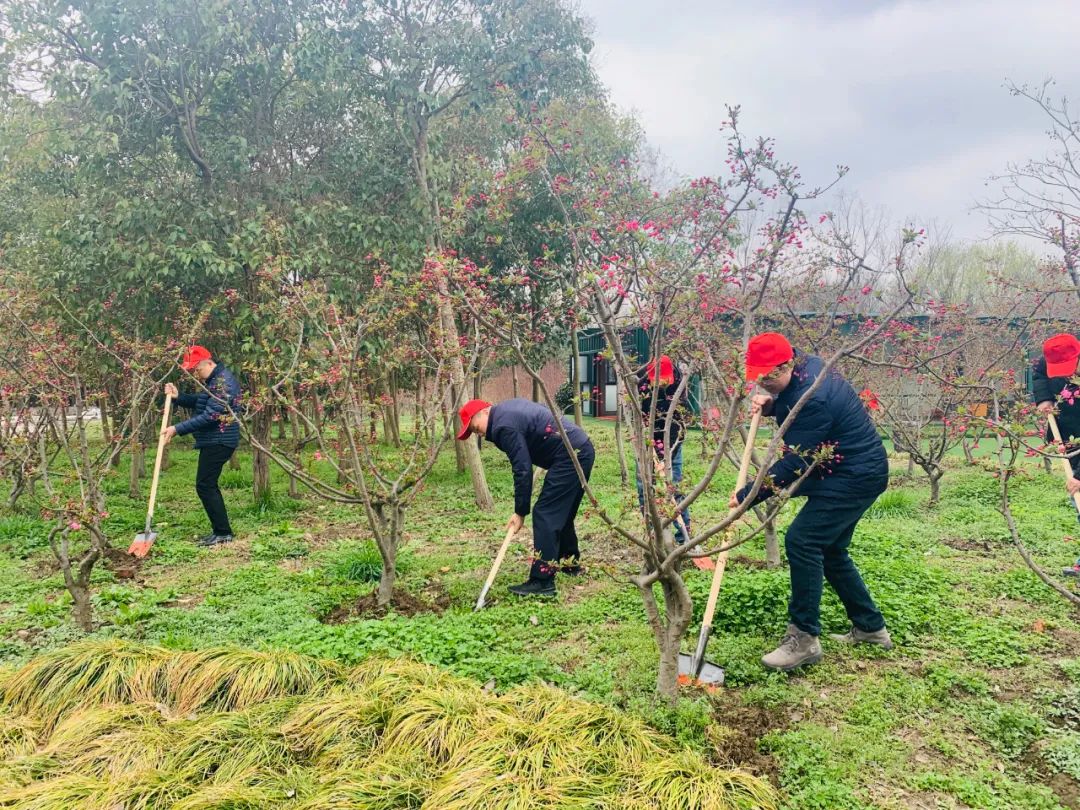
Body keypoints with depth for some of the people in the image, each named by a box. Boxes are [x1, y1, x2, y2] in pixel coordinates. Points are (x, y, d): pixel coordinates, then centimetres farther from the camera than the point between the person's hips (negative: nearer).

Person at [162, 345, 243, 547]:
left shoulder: (223, 382, -20)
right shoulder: (213, 380, 13)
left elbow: (209, 417, -24)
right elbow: (198, 402, 23)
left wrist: (178, 429, -22)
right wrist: (178, 397, 4)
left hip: (218, 441, -11)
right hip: (213, 440, 11)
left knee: (204, 486, -8)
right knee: (209, 485, 14)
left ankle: (223, 532, -3)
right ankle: (220, 530, 20)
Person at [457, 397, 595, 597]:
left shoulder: (504, 426, -14)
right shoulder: (508, 409, 17)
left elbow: (522, 470, -16)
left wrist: (520, 512, -10)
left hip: (570, 456, -10)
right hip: (583, 449, 10)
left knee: (545, 515, -10)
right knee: (563, 513, 22)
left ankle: (542, 581, -11)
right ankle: (570, 563, 37)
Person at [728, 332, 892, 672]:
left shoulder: (812, 398, -28)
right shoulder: (807, 366, 1)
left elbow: (794, 464, -26)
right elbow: (792, 407, 20)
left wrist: (747, 495, -23)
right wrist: (769, 403, -3)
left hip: (856, 477, -11)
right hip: (857, 470, 11)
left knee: (802, 541, -17)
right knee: (829, 550, 16)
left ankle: (804, 638, -11)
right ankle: (870, 626, 29)